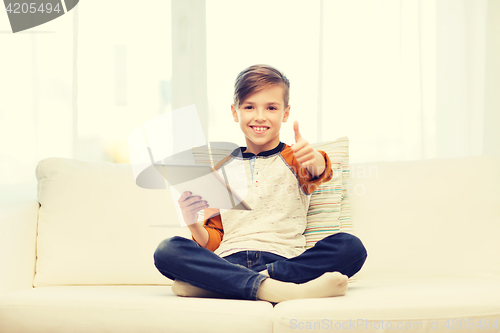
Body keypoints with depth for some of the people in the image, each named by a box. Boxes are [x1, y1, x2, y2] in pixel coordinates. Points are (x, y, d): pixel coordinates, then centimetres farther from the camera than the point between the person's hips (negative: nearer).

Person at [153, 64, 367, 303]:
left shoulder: (292, 159, 14)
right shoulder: (223, 170, 20)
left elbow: (317, 173, -12)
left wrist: (313, 159, -37)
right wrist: (193, 224, -7)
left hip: (283, 260, -1)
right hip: (229, 261, 1)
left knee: (350, 246, -28)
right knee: (167, 250, -25)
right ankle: (268, 288, -40)